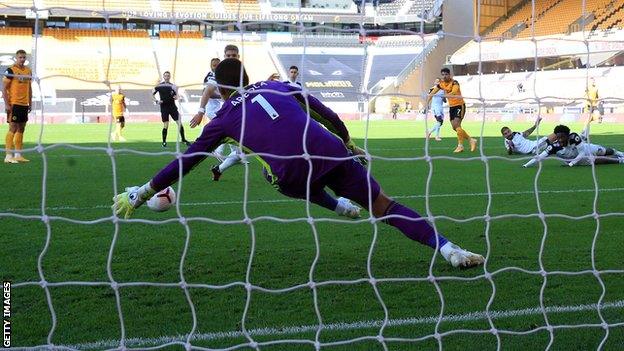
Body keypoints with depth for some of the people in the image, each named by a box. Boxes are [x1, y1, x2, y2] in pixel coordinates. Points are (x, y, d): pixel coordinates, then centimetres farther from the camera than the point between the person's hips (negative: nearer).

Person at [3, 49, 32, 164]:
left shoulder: (28, 71, 12)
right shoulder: (11, 70, -8)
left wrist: (30, 103, 16)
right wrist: (7, 104, -14)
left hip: (24, 104, 7)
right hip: (14, 104, -7)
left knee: (21, 129, 10)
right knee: (13, 129, -7)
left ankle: (18, 155, 17)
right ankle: (9, 156, -4)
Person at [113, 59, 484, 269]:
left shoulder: (224, 118, 19)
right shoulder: (278, 86, 25)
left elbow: (185, 161, 21)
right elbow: (327, 114, 22)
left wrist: (140, 194, 29)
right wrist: (346, 142, 34)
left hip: (294, 178, -2)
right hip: (332, 152, 2)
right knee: (385, 207, 5)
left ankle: (339, 207, 33)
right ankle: (447, 247, -10)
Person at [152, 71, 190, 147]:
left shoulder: (173, 86, 6)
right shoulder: (159, 85, 1)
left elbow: (176, 97, 9)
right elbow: (153, 93, 10)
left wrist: (176, 96, -15)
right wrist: (156, 101, -3)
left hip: (172, 106, 2)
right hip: (164, 107, -2)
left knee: (179, 122, -5)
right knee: (165, 125, -4)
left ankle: (183, 139, 5)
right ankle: (164, 142, 8)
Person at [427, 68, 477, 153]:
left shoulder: (454, 83, -18)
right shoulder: (441, 84, 1)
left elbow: (454, 92, -38)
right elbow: (432, 94, 4)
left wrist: (444, 95, -54)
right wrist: (427, 104, -6)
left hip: (459, 105, -7)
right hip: (451, 107, 7)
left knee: (456, 124, -19)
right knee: (455, 127, 5)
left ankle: (460, 145, -13)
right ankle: (471, 140, 19)